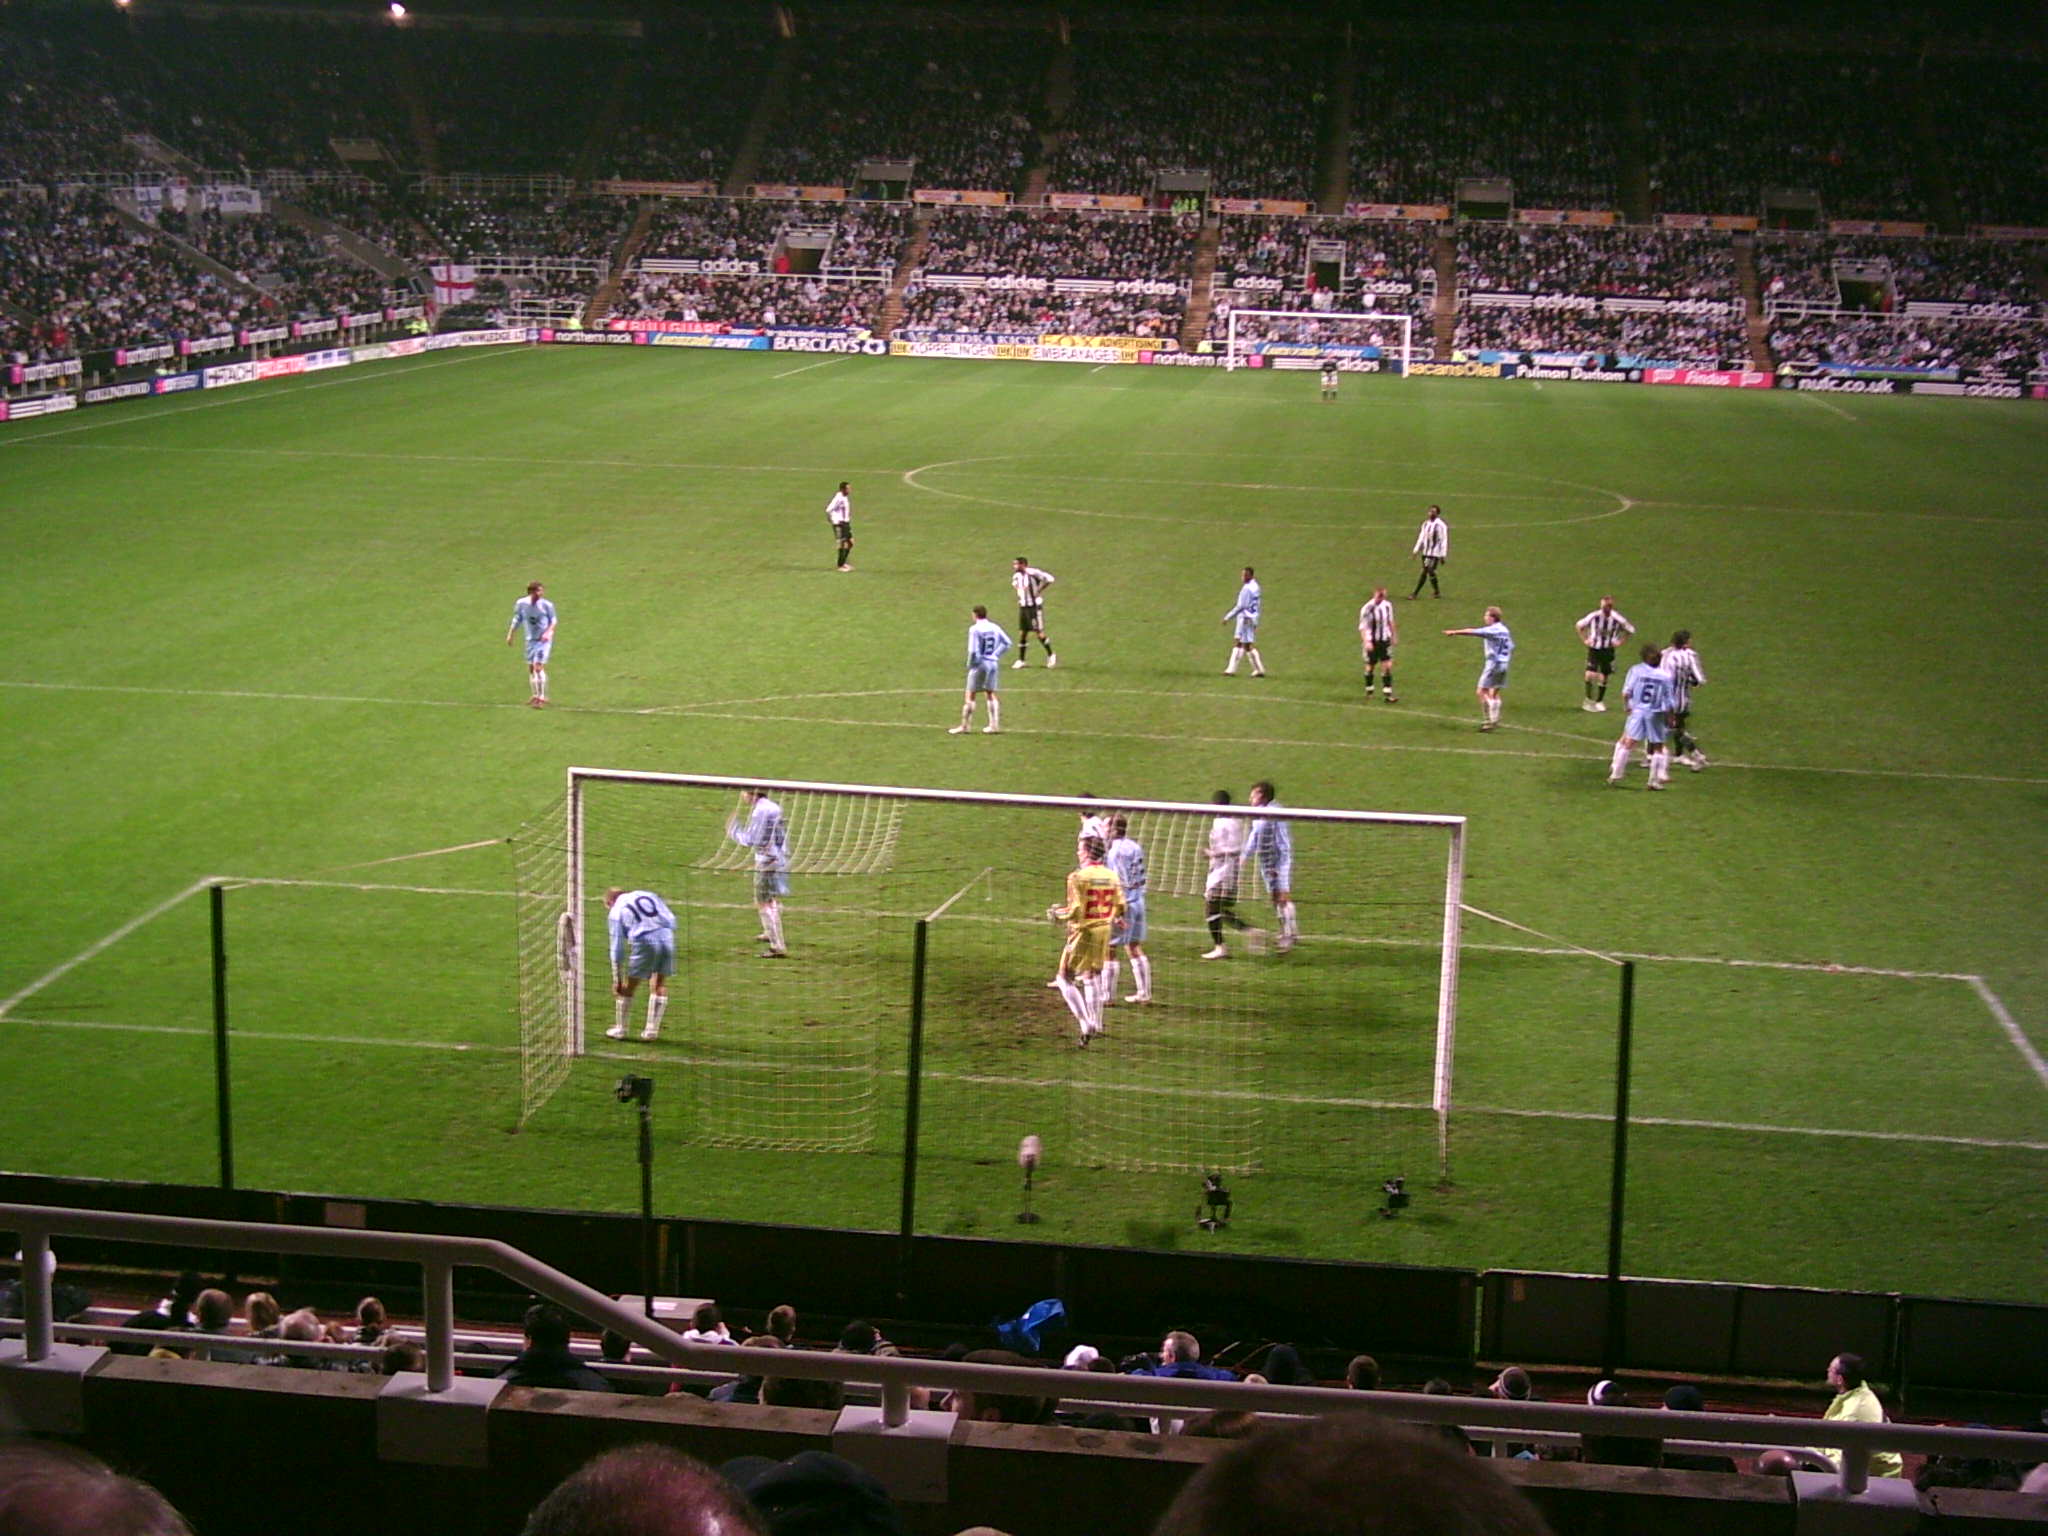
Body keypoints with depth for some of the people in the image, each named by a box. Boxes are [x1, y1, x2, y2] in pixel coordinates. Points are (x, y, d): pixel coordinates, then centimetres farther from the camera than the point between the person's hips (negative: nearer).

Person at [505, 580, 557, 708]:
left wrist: (548, 632, -16)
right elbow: (517, 620, 10)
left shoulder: (546, 605, -12)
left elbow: (553, 620, 0)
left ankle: (542, 697, -10)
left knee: (538, 667, -15)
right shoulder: (521, 604, -5)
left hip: (544, 640, -4)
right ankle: (535, 695, 27)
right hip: (530, 639, 4)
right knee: (531, 668, 11)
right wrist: (510, 634, 8)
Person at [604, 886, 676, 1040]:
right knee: (659, 985, 17)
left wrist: (617, 979, 14)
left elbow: (617, 948, 10)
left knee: (628, 986, 13)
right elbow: (671, 919, 13)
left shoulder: (616, 912, 13)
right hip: (665, 936, 4)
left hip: (644, 942, -3)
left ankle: (620, 1029, 22)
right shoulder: (648, 895, 23)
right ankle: (652, 1030, 19)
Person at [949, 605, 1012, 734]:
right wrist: (996, 655, 12)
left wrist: (970, 664, -4)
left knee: (970, 695, 2)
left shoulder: (974, 629, -15)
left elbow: (973, 650, -20)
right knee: (991, 694, 16)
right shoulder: (995, 627, 4)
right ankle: (994, 725, 15)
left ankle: (965, 726, 4)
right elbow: (1006, 643, 9)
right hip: (993, 663, 6)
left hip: (979, 664, -6)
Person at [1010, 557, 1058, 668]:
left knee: (1039, 632, -4)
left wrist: (1038, 590, -16)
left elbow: (1049, 579, -18)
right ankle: (1021, 660, 11)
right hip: (1023, 606, 7)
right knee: (1022, 633, 6)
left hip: (1034, 606, -7)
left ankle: (1051, 656, 11)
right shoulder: (1016, 576, 6)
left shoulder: (1032, 573, -17)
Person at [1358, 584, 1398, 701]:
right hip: (1372, 642, -4)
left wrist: (1393, 635, 20)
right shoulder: (1367, 609, -16)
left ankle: (1388, 695, -4)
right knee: (1370, 667, 9)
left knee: (1388, 665, -5)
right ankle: (1369, 690, 33)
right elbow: (1363, 627, -15)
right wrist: (1366, 642, -25)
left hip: (1385, 640, 4)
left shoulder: (1387, 605, 0)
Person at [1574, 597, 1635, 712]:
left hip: (1608, 650, 1)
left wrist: (1619, 641, -2)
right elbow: (1579, 625, 4)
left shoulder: (1617, 619, -12)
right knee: (1590, 674, -16)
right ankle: (1589, 700, 2)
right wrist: (1585, 639, -2)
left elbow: (1630, 630, 6)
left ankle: (1599, 701, 23)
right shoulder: (1594, 617, -13)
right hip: (1594, 649, -1)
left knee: (1603, 677, 6)